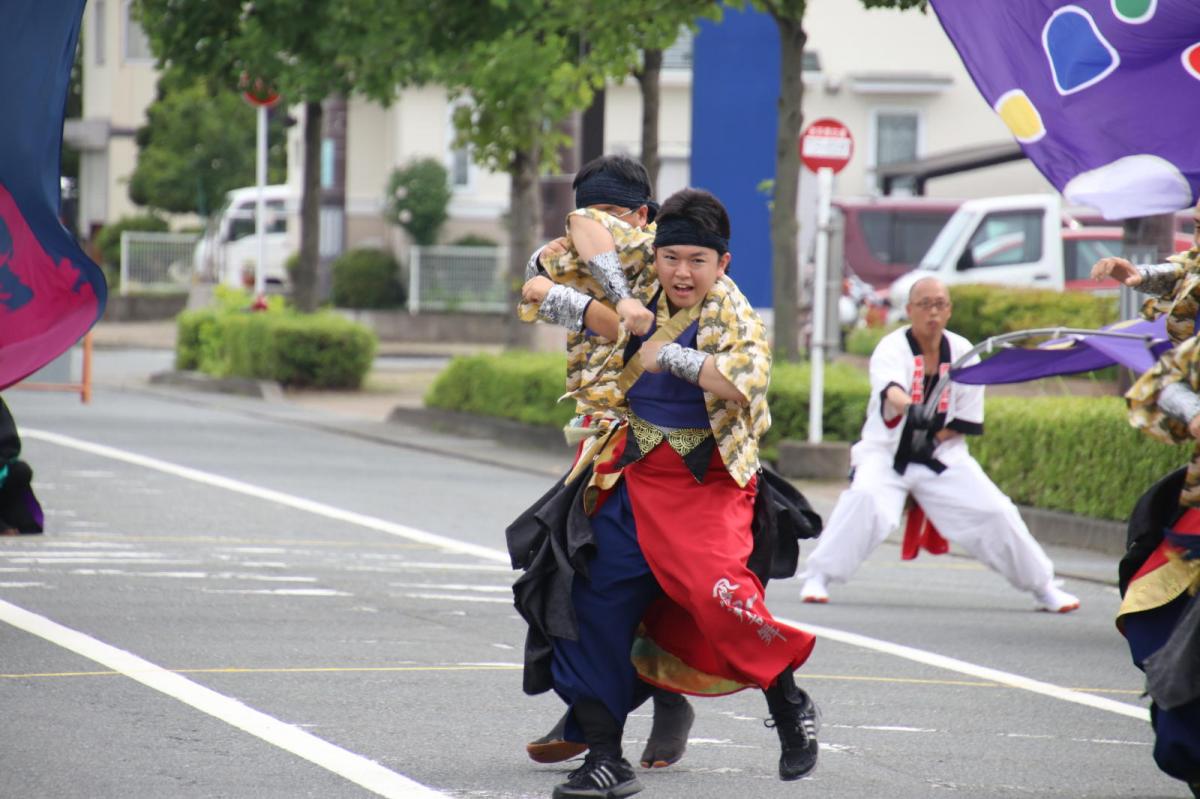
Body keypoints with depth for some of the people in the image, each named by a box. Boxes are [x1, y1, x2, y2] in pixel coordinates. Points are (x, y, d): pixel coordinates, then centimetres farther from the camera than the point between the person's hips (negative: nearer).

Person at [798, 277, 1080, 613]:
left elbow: (968, 421, 3)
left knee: (995, 513, -4)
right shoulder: (893, 347, -14)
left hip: (942, 456, 3)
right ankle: (818, 577, -20)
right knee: (865, 499, -31)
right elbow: (890, 388, -38)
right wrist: (910, 408, -60)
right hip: (886, 451, -3)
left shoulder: (962, 353, -2)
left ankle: (1043, 587, 15)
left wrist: (935, 439, -12)